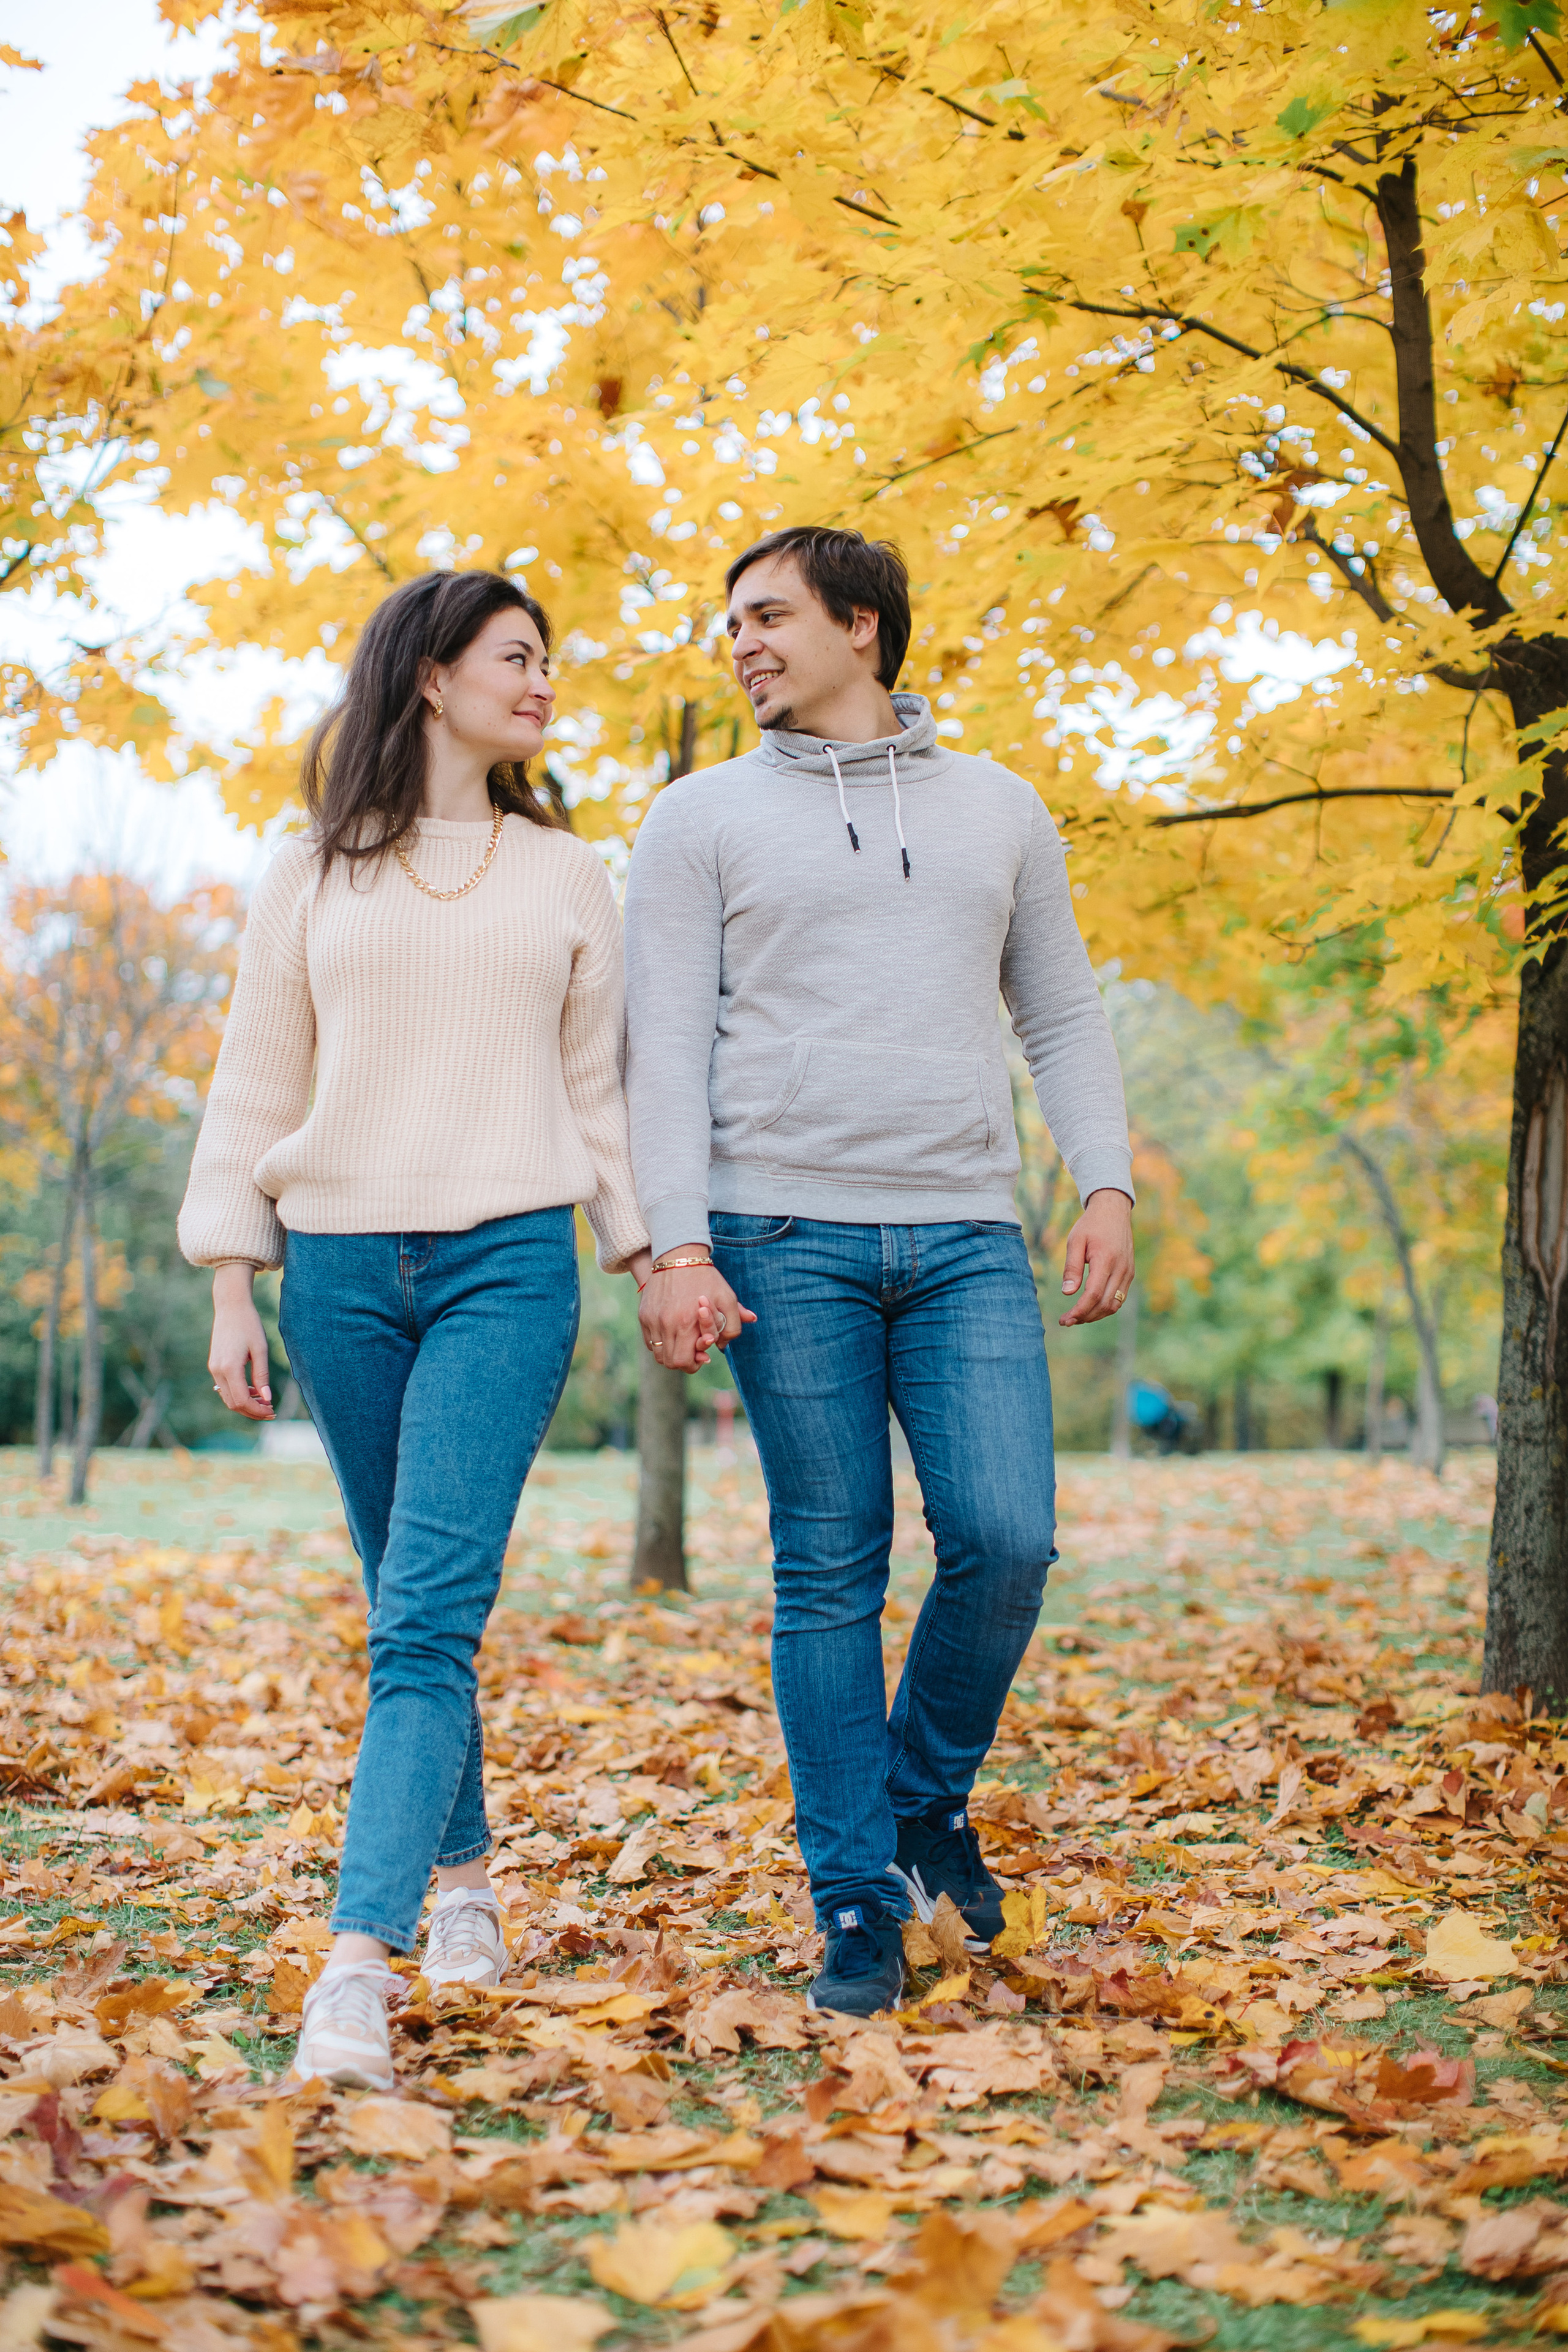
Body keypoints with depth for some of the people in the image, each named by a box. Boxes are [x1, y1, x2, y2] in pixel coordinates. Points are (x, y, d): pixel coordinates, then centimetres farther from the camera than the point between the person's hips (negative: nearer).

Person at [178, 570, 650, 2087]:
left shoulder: (564, 877, 13)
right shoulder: (309, 878, 10)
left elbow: (597, 1087, 15)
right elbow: (254, 1090, 10)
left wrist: (651, 1259, 8)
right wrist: (231, 1288, 3)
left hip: (507, 1263, -1)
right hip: (340, 1267, 1)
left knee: (427, 1611, -15)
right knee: (408, 1607, 8)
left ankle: (357, 1961, -22)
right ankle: (462, 1875, 27)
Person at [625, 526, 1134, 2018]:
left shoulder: (998, 810, 16)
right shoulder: (703, 819, 8)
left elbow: (1063, 1018, 16)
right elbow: (665, 1049, 1)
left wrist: (1107, 1185, 2)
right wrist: (676, 1247, -10)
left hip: (968, 1237, 2)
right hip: (788, 1237, -2)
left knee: (1005, 1540, -10)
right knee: (829, 1574, -1)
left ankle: (927, 1795, 17)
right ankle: (859, 1905, 8)